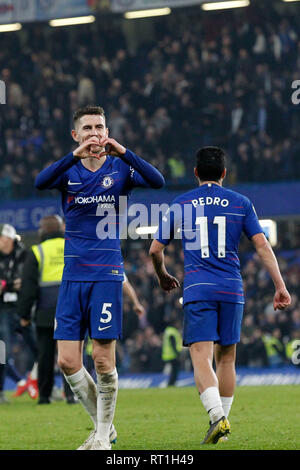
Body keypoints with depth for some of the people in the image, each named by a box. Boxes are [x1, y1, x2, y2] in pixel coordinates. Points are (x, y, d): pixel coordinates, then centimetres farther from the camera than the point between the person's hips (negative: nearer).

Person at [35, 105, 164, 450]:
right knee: (67, 361, -2)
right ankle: (103, 428, 16)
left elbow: (157, 181, -15)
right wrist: (75, 155, -31)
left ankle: (103, 434, 10)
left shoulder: (119, 169, 2)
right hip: (73, 276, 2)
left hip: (106, 275, -2)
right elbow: (40, 182, -17)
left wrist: (123, 153, -27)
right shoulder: (69, 171, 5)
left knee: (103, 359, -6)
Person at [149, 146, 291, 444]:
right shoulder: (241, 204, 8)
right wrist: (280, 286, 1)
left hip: (197, 290, -2)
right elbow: (262, 245, 1)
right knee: (226, 358, 13)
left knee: (201, 357, -10)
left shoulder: (179, 205, 9)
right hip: (232, 290, 2)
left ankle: (218, 416, -30)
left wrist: (163, 277, 32)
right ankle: (221, 421, 18)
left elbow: (155, 250, 13)